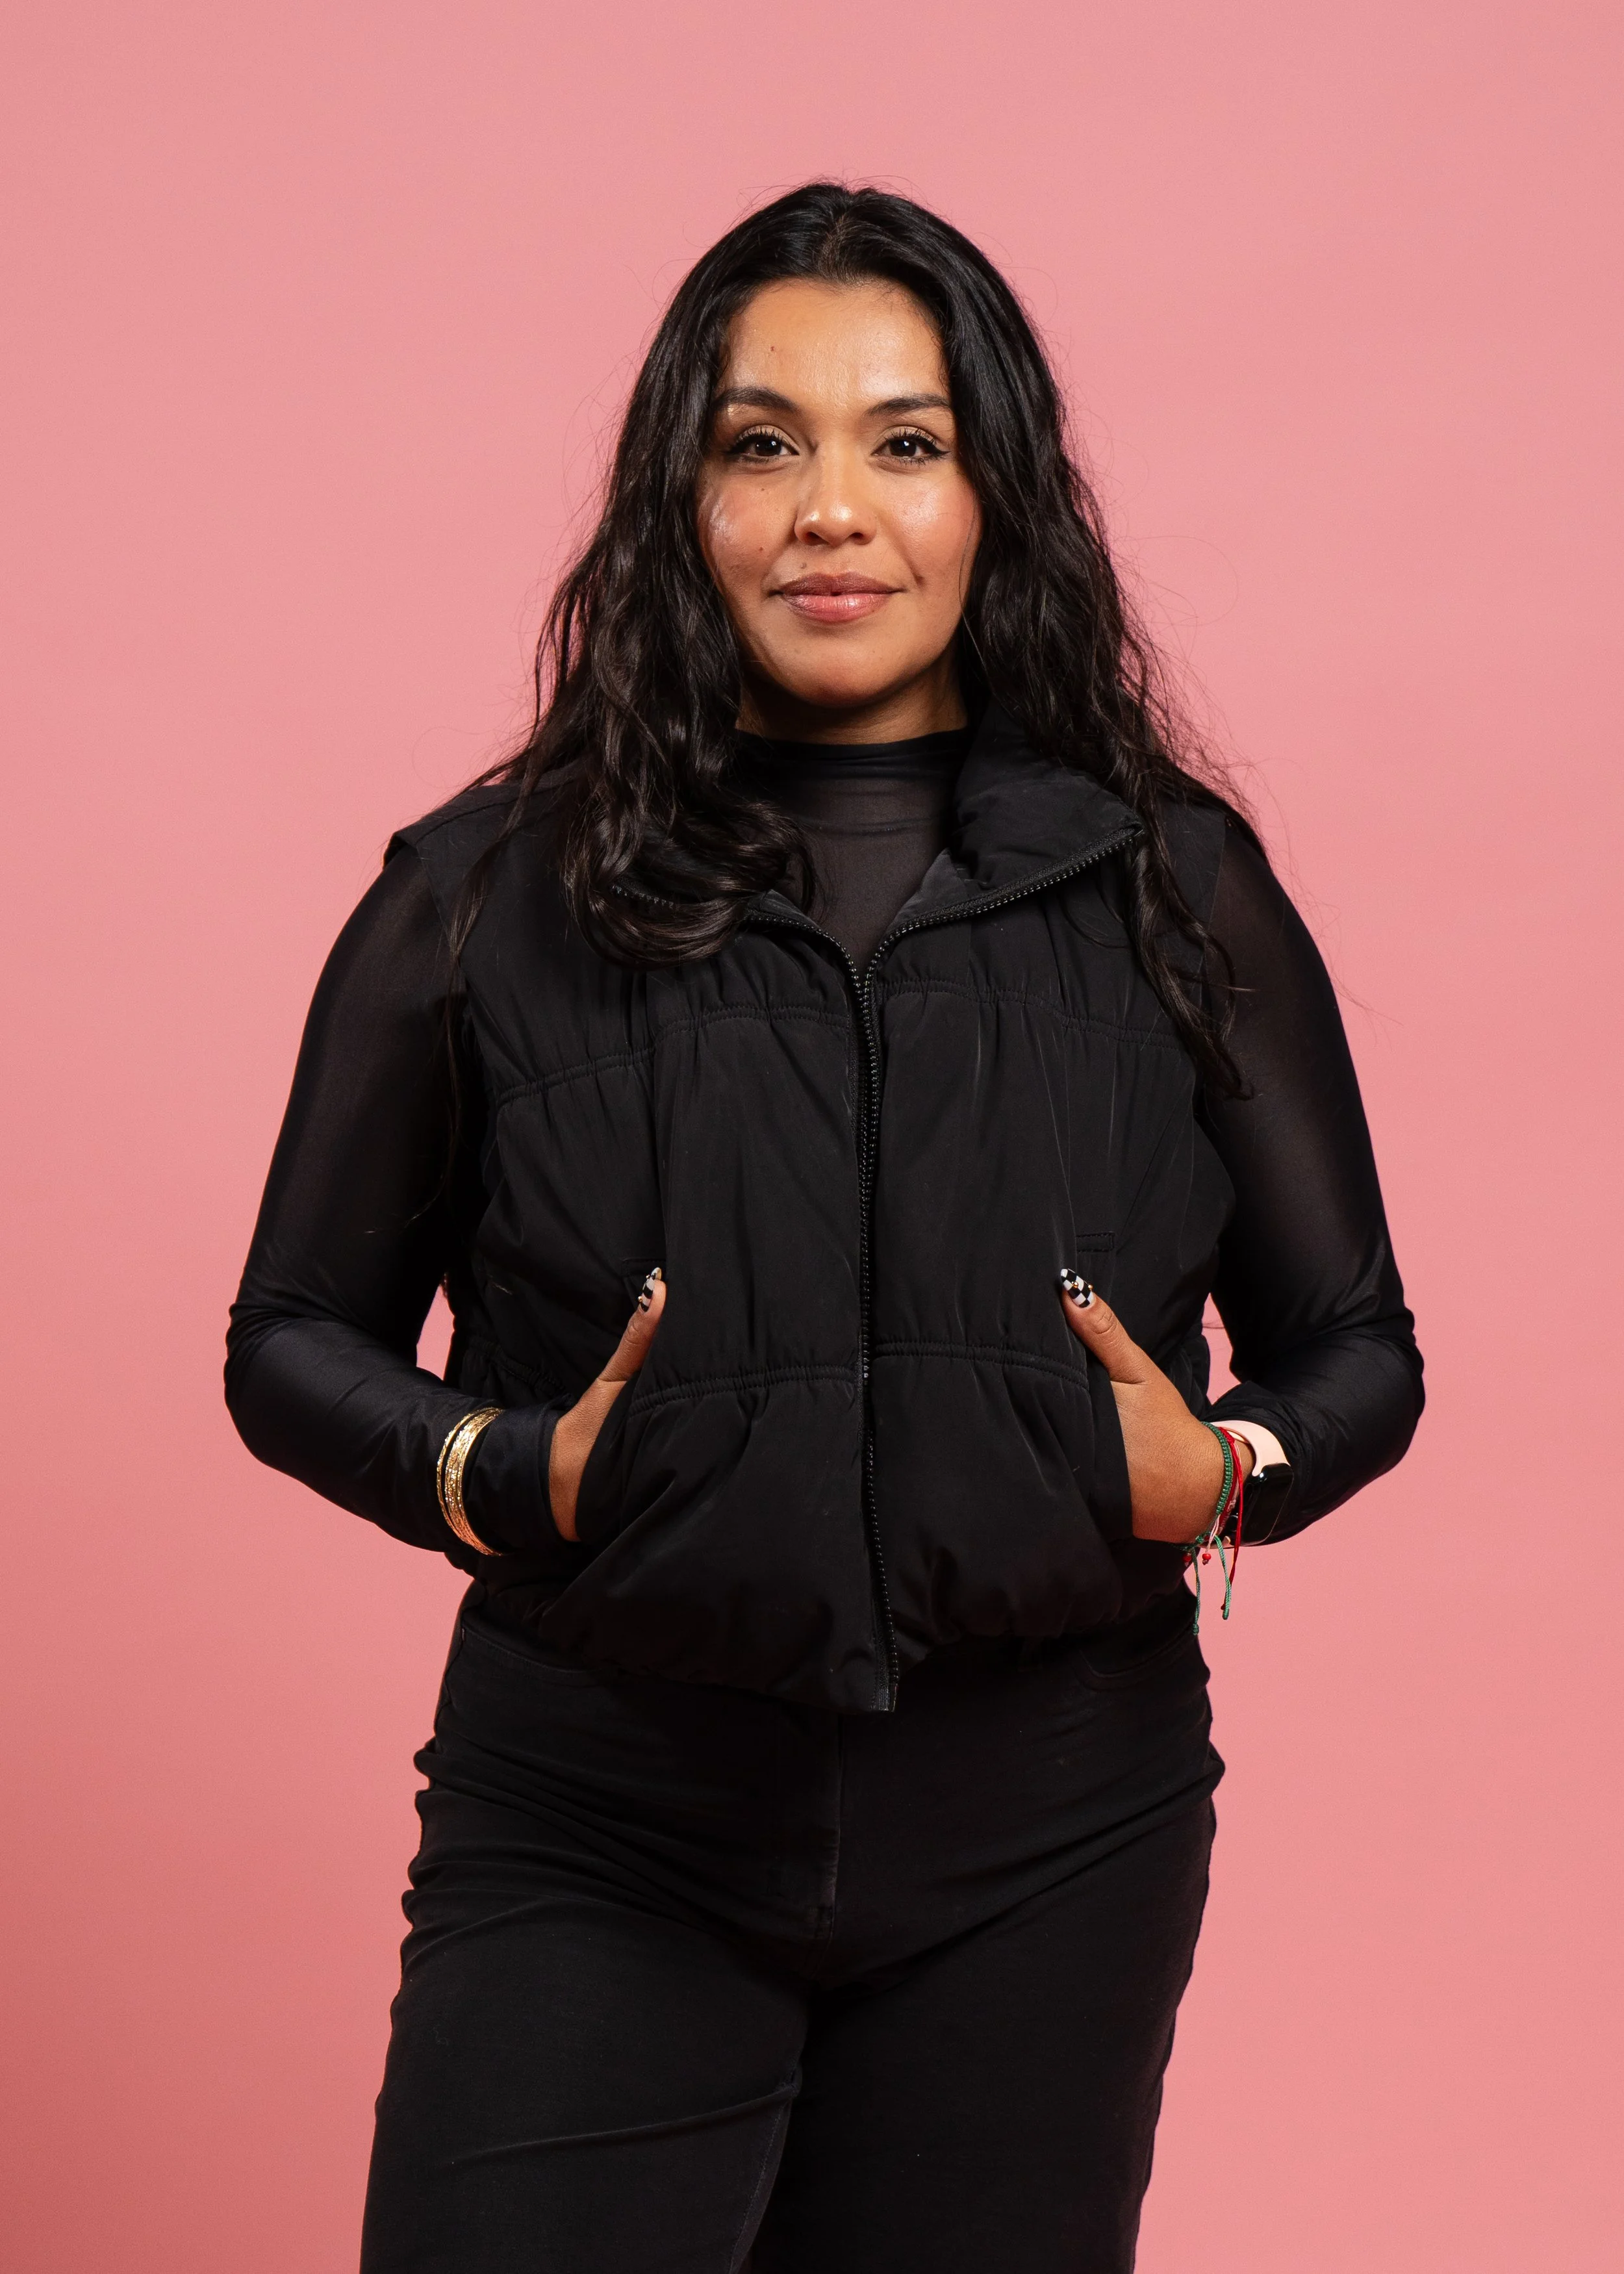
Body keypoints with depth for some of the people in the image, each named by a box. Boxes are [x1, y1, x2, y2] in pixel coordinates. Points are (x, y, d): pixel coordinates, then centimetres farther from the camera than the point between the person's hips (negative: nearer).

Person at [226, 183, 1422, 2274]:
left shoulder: (1171, 891, 3)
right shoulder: (488, 898, 1)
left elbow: (1355, 1347, 10)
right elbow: (297, 1340, 8)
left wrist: (1225, 1472, -11)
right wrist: (503, 1476, -11)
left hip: (1040, 1861, 1)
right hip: (597, 1846, -1)